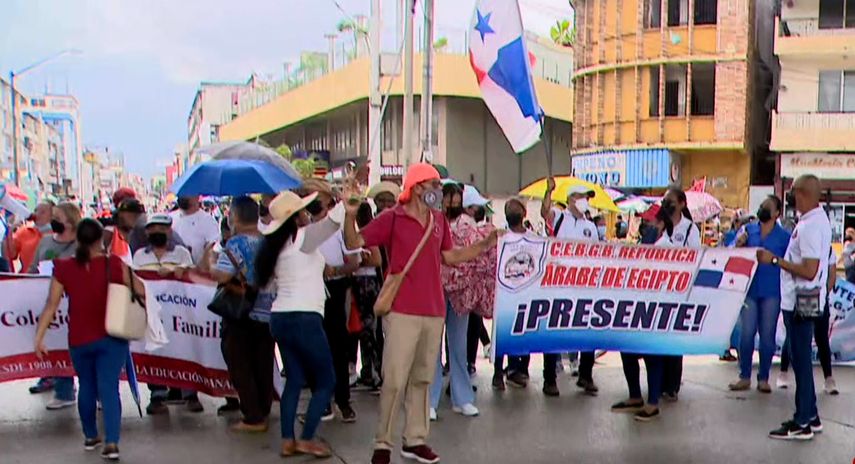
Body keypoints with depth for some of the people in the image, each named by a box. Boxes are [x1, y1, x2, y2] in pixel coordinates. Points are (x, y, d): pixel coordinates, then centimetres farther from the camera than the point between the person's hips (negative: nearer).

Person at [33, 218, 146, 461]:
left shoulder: (63, 268, -4)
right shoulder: (113, 264, -10)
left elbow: (51, 306, -5)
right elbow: (141, 291, -6)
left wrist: (39, 337, -1)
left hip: (79, 340, 2)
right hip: (111, 338, -2)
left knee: (87, 386, 19)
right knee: (109, 388, -1)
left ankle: (90, 437, 32)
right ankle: (111, 443, -10)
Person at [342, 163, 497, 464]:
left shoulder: (439, 220, 11)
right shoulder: (392, 218, -7)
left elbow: (451, 257, 19)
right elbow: (354, 243, -11)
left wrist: (485, 244, 12)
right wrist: (351, 214, -28)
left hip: (434, 311, 6)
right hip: (402, 312, -6)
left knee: (422, 379, 13)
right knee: (395, 380, -5)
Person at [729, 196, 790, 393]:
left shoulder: (784, 236, -1)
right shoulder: (749, 230, 7)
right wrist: (739, 245, -8)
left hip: (771, 293, -2)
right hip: (749, 290, 2)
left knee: (767, 336, 5)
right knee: (746, 334, 2)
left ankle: (763, 378, 15)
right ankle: (744, 377, 11)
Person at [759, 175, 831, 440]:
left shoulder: (810, 226, -20)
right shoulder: (818, 219, 12)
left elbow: (809, 271, -24)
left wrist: (774, 260, -19)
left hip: (801, 301, -10)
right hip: (801, 299, 10)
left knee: (801, 360, -3)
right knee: (802, 359, 16)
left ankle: (802, 423, 5)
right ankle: (810, 416, 25)